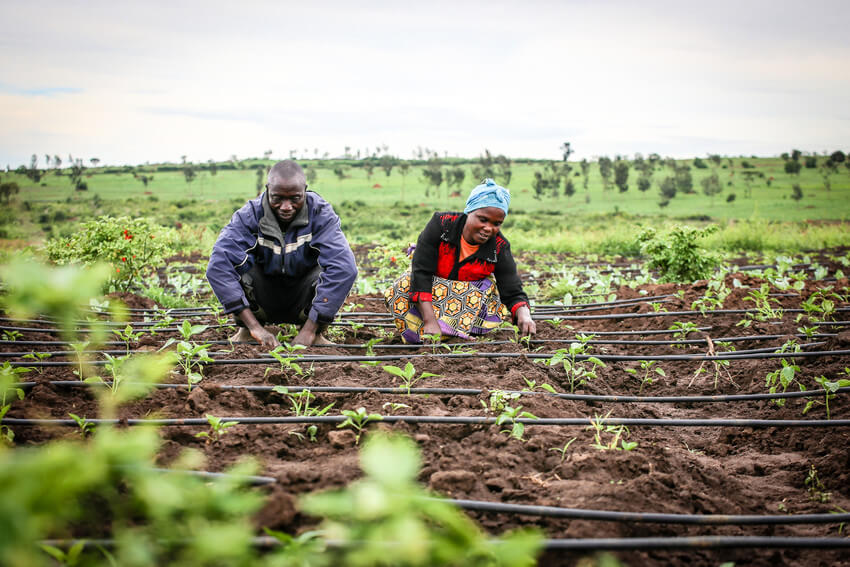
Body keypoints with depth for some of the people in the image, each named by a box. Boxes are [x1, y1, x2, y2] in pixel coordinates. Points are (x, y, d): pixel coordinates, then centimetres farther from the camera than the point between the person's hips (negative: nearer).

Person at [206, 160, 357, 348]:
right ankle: (244, 331, -8)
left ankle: (316, 334, -9)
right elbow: (218, 267, -33)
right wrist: (253, 326, -41)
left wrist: (310, 330, -40)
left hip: (303, 303, 0)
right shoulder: (250, 215, -20)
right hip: (263, 302, 0)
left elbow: (344, 268, -35)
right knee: (240, 263, -27)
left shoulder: (321, 214, -21)